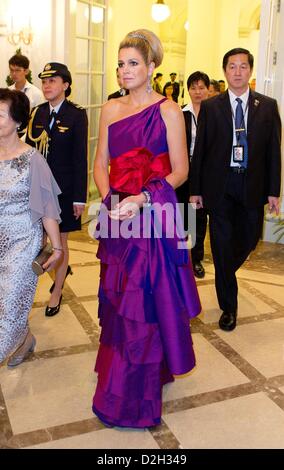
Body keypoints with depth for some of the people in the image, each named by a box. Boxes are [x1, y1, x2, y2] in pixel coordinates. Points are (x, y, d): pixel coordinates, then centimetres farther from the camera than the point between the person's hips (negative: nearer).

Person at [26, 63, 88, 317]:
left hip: (63, 186, -4)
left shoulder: (77, 114, -8)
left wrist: (80, 197, -12)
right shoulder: (37, 112, 6)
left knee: (60, 239, 7)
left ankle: (57, 292, 23)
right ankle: (61, 268, 41)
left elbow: (80, 157, -10)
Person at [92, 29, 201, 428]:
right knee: (117, 300, 11)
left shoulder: (168, 110, -4)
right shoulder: (111, 110, 10)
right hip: (117, 216, 5)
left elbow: (179, 172, -6)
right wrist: (111, 199, -7)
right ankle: (120, 376, 31)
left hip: (155, 217, -5)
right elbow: (101, 164, 11)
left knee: (147, 301, 1)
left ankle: (135, 395, 17)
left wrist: (141, 200, -18)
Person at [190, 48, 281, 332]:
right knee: (223, 243, 3)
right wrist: (195, 190, 0)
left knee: (248, 240, 11)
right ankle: (229, 307, 17)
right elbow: (200, 150, 2)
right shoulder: (210, 107, 2)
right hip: (220, 185, -1)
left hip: (252, 185, 2)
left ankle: (225, 274, 45)